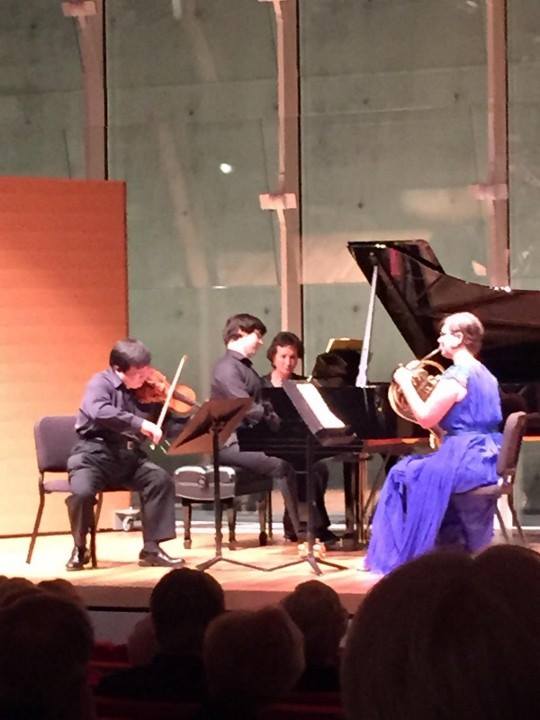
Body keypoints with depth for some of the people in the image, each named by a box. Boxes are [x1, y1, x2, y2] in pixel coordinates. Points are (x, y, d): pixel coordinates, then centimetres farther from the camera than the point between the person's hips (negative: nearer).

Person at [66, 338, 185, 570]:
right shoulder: (101, 383, -9)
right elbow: (99, 412, -32)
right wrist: (139, 423, -38)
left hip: (129, 455, 5)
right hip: (95, 452, -5)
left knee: (161, 480, -19)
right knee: (82, 491, -32)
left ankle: (151, 549, -9)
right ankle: (80, 549, -4)